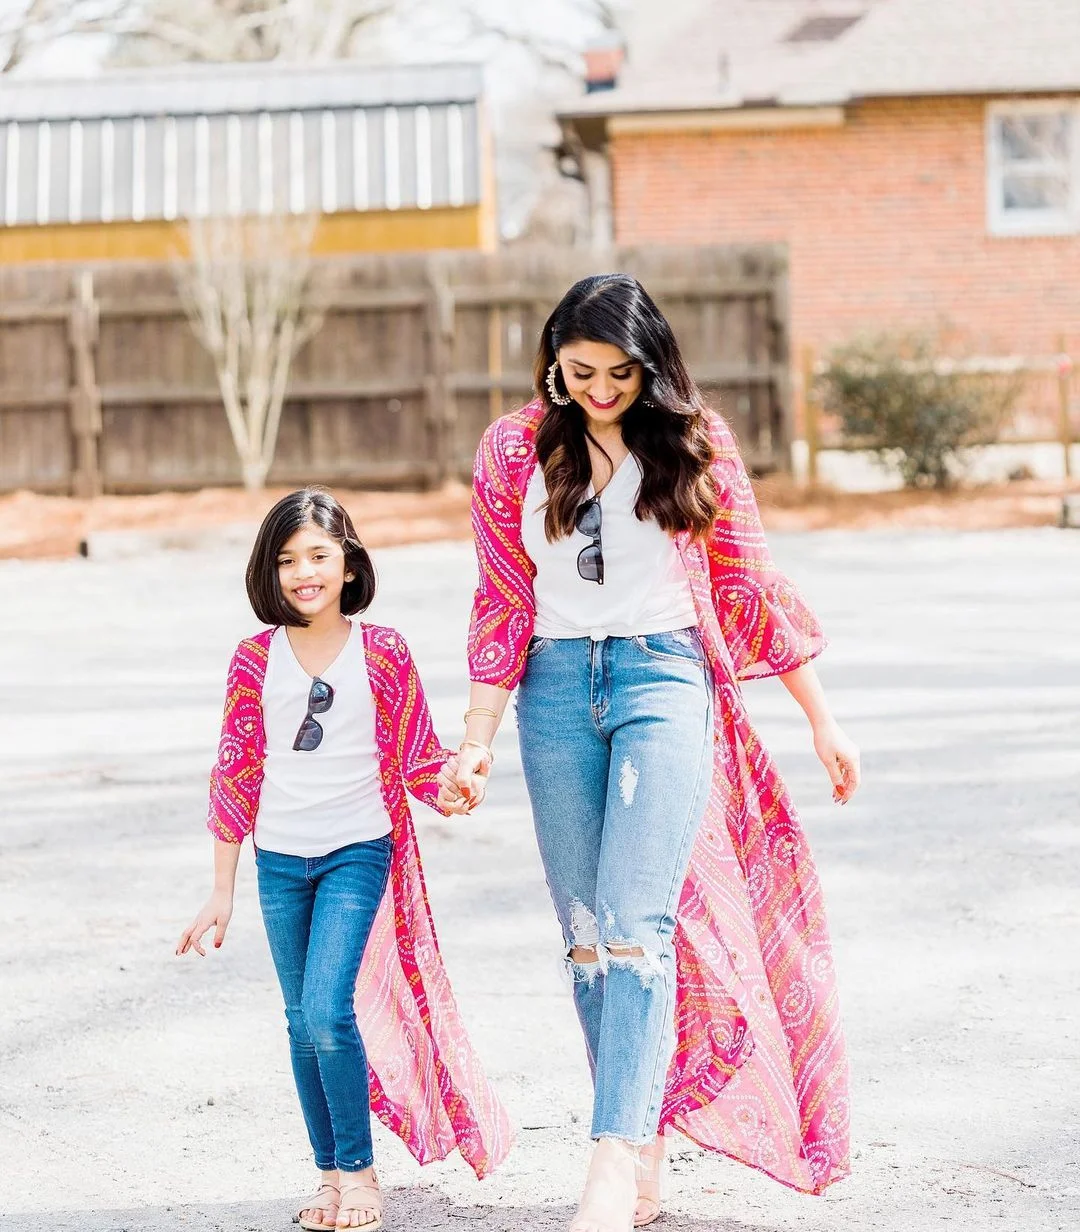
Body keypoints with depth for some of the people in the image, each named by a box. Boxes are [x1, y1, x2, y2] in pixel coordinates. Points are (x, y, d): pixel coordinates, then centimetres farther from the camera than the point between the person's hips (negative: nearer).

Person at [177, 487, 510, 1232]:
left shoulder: (382, 652, -4)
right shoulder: (256, 659, 2)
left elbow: (418, 757, 2)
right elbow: (236, 773, 6)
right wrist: (222, 891, 8)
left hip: (357, 853, -3)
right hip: (280, 861, 3)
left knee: (329, 1010, -15)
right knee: (303, 1024, 8)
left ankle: (358, 1170, 0)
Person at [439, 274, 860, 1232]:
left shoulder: (695, 441, 2)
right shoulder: (513, 450, 5)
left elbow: (750, 586, 7)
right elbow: (503, 607, 7)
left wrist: (822, 720, 8)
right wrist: (476, 747, 2)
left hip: (665, 679, -3)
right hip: (557, 689, 3)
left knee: (635, 924, -16)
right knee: (585, 934, 4)